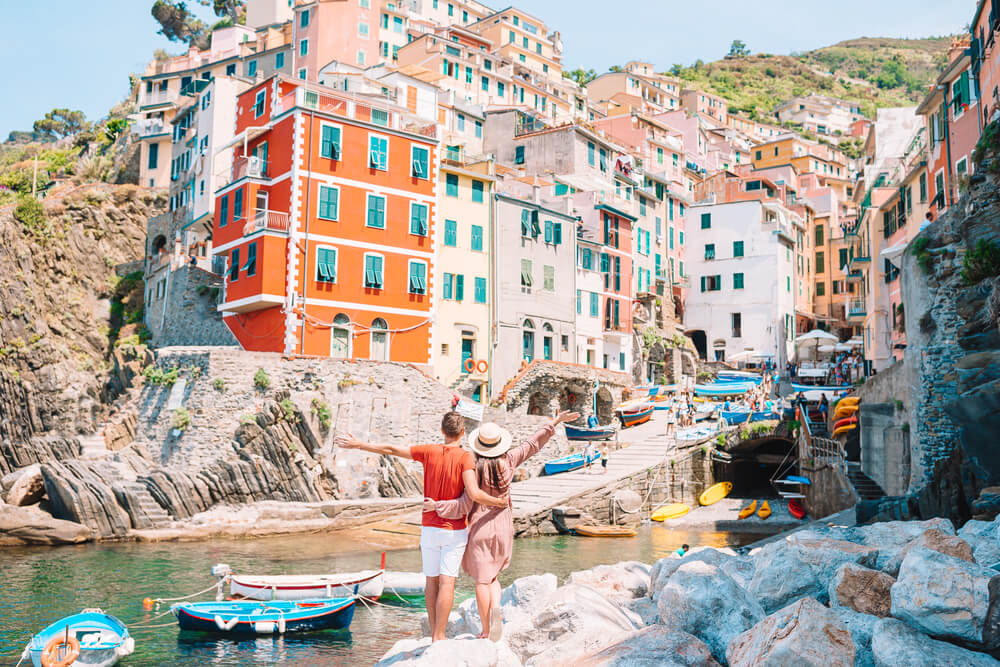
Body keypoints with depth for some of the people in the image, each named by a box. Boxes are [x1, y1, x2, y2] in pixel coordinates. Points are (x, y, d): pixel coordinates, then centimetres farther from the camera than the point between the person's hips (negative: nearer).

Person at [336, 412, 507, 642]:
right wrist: (500, 502, -8)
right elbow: (474, 494, -25)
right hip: (455, 530, -3)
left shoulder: (429, 452, -3)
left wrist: (357, 444, 14)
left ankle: (434, 633, 18)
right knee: (447, 582, -3)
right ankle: (439, 637, -5)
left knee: (432, 580, 13)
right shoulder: (464, 457, -14)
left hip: (429, 528, 4)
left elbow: (390, 449, 3)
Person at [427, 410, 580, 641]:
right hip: (503, 527, 4)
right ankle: (495, 608, -7)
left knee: (482, 581, 5)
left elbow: (465, 505, -17)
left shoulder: (476, 469, -17)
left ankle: (486, 631, 8)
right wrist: (555, 422, 17)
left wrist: (436, 506, -13)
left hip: (480, 527, -4)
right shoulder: (508, 461, -5)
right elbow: (533, 443, 7)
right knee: (491, 576, 20)